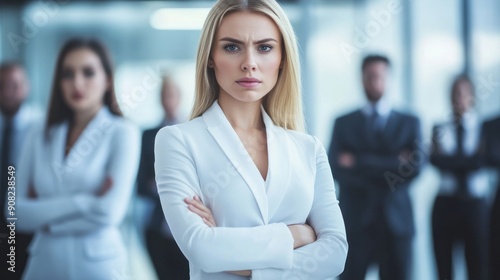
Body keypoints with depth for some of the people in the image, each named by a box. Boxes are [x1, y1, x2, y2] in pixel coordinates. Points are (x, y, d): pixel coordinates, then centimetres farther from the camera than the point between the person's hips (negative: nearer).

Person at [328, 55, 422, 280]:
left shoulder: (409, 123, 10)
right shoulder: (344, 123, 9)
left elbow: (414, 166, -6)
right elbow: (337, 169, -4)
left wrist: (359, 162, -9)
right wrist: (392, 166, -10)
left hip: (396, 222, 1)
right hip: (355, 222, 0)